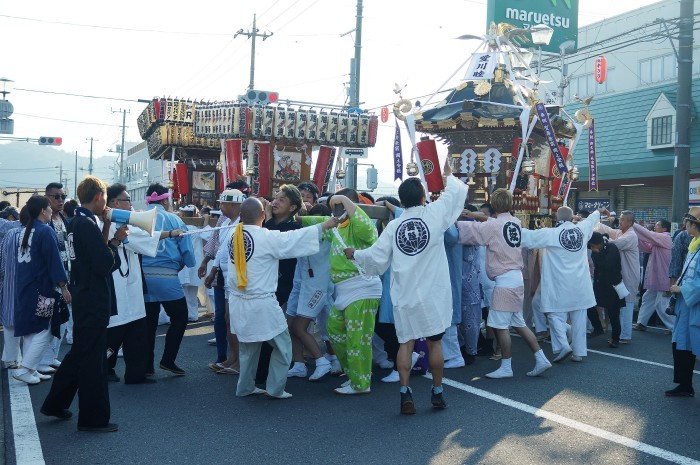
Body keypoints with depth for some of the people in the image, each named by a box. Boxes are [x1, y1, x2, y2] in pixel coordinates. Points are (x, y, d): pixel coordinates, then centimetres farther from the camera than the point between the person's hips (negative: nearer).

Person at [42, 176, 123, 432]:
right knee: (93, 360, 0)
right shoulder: (88, 225, -20)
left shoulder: (77, 223, 11)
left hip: (84, 298, 10)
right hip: (94, 302, -10)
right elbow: (105, 265, -23)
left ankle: (55, 404, 33)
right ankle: (94, 418, 11)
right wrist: (116, 240, -9)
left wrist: (106, 231, 5)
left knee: (79, 353, 22)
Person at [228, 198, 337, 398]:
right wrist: (325, 225, -5)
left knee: (249, 347, 20)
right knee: (282, 346, 9)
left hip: (238, 301, 7)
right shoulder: (267, 237, -15)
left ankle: (245, 387, 27)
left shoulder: (235, 237, 4)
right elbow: (296, 238, -13)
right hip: (261, 302, -7)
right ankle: (275, 388, 11)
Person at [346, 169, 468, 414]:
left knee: (406, 343, 7)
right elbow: (455, 192, 7)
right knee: (434, 342, 11)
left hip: (404, 295, 1)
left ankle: (405, 393, 1)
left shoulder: (394, 225, -2)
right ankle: (437, 392, 21)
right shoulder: (434, 214, -7)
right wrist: (450, 176, 27)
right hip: (433, 294, -1)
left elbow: (376, 257, 1)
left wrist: (355, 254, 20)